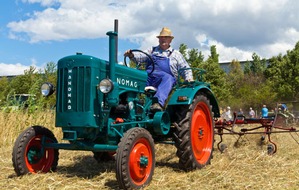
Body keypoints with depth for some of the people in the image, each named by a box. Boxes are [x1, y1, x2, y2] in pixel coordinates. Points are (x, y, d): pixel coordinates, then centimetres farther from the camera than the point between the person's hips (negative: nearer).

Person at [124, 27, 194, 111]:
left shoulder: (176, 54, 24)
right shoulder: (152, 50, 28)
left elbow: (185, 69, 21)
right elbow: (141, 56, 12)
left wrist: (189, 79, 0)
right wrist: (132, 55, -10)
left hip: (166, 78, -2)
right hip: (148, 77, 2)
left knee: (168, 78, -38)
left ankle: (158, 103, -55)